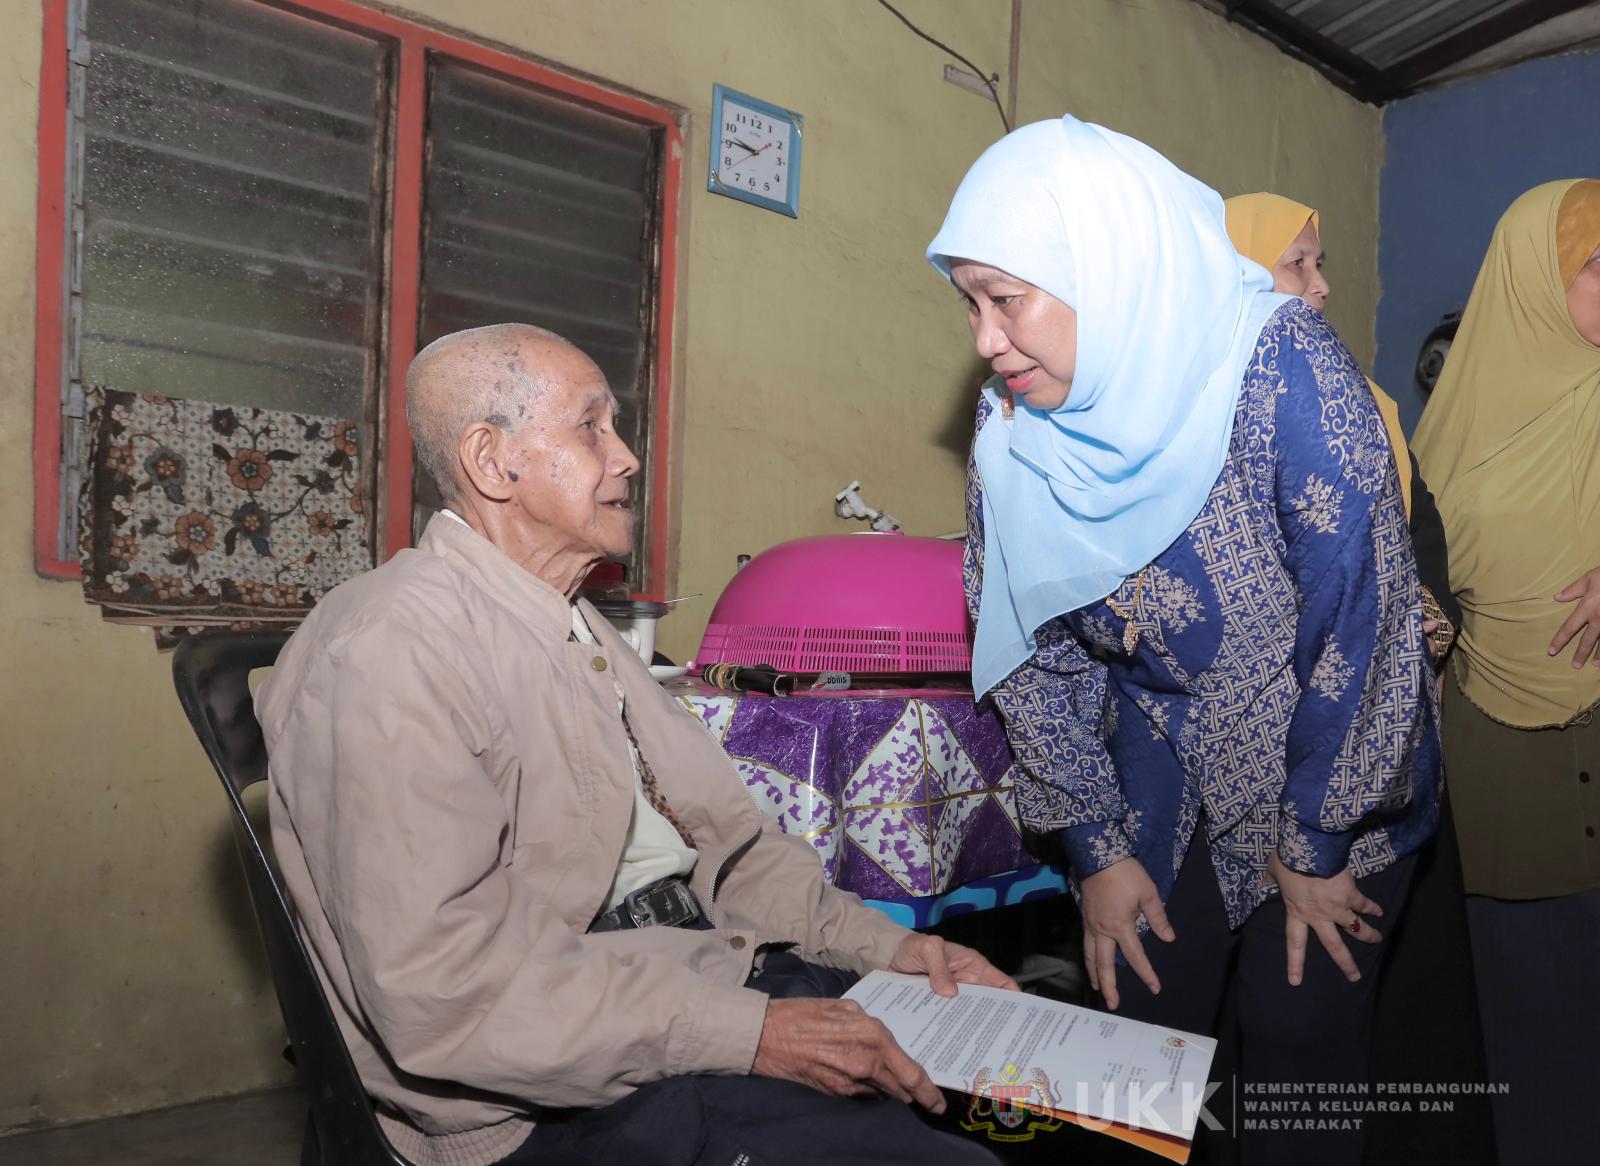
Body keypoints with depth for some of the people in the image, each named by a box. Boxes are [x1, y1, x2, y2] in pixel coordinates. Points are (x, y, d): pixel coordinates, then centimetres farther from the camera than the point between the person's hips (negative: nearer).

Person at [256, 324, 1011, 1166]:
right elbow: (441, 989, -23)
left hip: (706, 968, 9)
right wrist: (752, 1035, -24)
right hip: (569, 1096, -8)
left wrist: (885, 945, 2)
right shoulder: (394, 651, -16)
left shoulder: (577, 634, 16)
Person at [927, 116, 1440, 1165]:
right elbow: (1029, 645, -3)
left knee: (1299, 1045, 4)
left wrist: (1314, 843, -12)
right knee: (1145, 1037, 8)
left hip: (1331, 777, -3)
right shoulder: (1014, 428, -10)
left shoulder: (1285, 370, -25)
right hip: (1162, 781, 4)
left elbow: (1358, 617, -20)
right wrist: (1098, 846, -2)